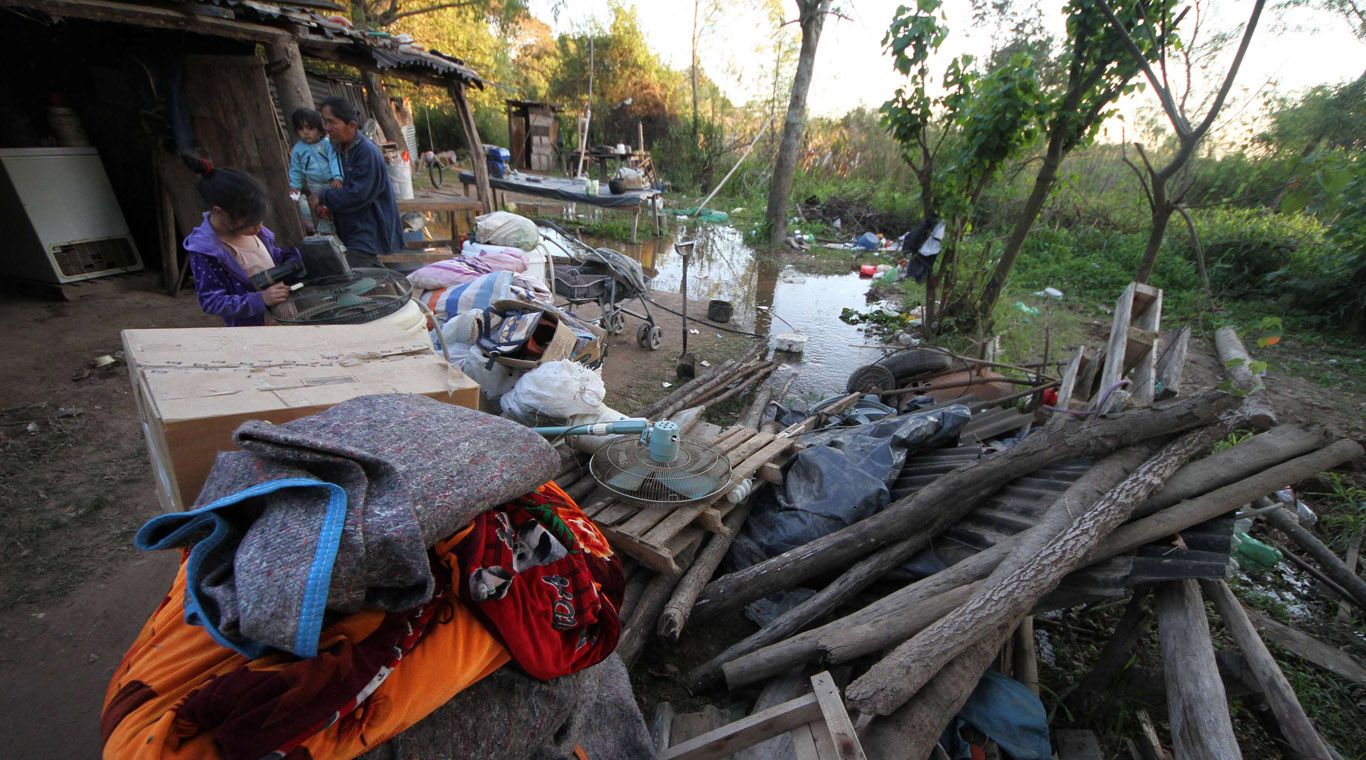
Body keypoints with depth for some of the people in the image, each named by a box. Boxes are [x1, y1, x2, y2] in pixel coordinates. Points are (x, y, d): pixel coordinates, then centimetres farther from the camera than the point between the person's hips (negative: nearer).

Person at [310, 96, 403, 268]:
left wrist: (322, 198, -10)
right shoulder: (340, 148, 11)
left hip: (368, 232, -10)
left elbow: (357, 194, -22)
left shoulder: (367, 152, -17)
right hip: (353, 230, 10)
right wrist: (329, 208, 1)